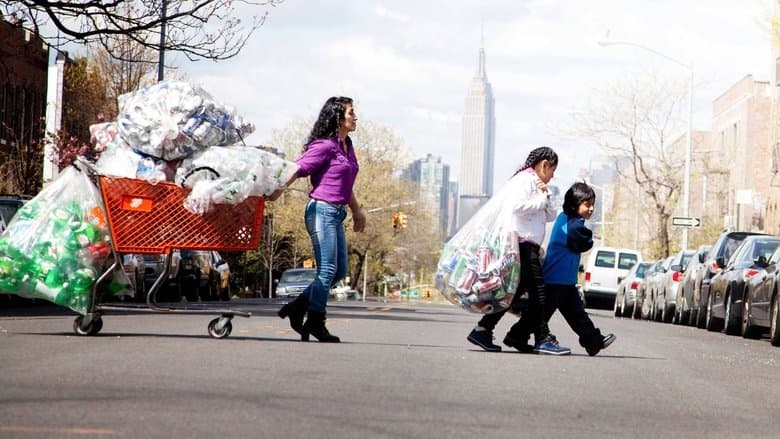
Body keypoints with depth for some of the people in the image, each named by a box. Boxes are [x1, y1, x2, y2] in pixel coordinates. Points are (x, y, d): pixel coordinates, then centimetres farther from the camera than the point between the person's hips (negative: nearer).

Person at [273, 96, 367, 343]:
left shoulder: (347, 147, 14)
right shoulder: (324, 146, -12)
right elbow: (298, 169, -17)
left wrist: (356, 211, 31)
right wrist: (277, 191, -28)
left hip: (336, 214, 9)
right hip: (322, 210, -9)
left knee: (340, 270, 9)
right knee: (327, 270, -6)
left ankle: (297, 308, 17)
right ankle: (315, 323, 4)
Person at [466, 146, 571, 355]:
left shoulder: (535, 183, 25)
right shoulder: (524, 180, -7)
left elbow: (551, 216, 23)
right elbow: (518, 205, -23)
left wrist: (546, 196, 6)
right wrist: (542, 199, -10)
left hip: (530, 246, 11)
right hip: (522, 242, -11)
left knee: (515, 291, 9)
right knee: (537, 290, -11)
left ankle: (482, 331, 10)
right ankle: (543, 339, -11)